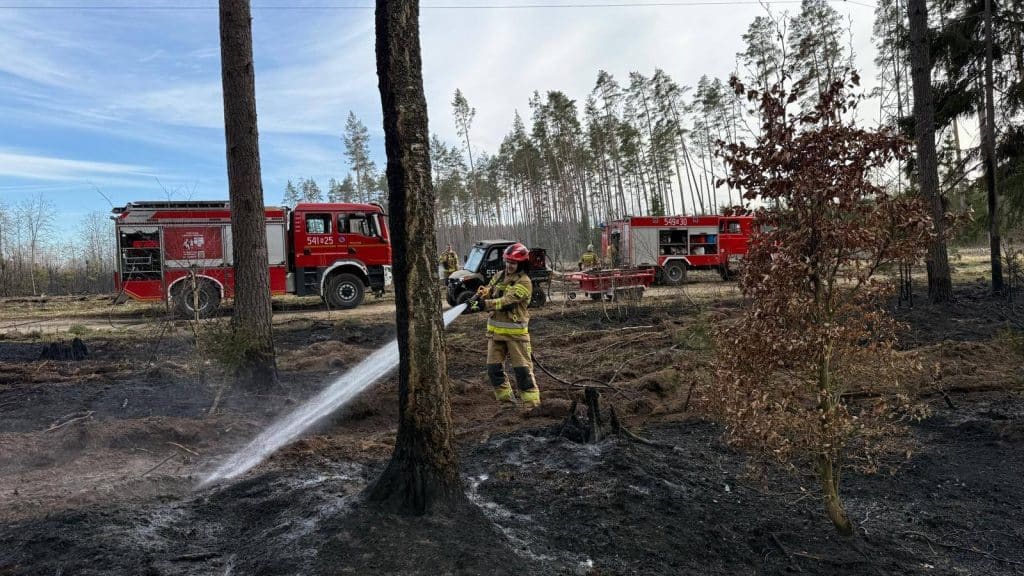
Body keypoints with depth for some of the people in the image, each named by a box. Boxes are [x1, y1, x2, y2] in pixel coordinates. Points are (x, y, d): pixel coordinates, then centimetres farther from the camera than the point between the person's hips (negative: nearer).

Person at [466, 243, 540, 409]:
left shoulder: (524, 282, -11)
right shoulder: (499, 276, 12)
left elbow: (508, 300, -23)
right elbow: (488, 290, 4)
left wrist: (486, 304, -34)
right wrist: (479, 296, -20)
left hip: (515, 331, -7)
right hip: (495, 330, 7)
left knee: (522, 369, -3)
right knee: (494, 368, 9)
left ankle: (531, 403, 4)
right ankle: (505, 399, 23)